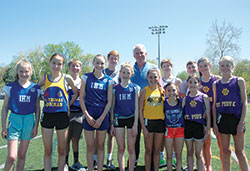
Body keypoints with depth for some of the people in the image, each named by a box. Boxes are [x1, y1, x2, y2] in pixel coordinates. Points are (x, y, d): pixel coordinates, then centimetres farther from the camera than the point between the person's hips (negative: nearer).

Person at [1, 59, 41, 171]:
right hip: (14, 120, -2)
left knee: (22, 155, 12)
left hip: (29, 121, 2)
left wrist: (36, 126, 4)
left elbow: (37, 109, 8)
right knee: (11, 156, -9)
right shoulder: (10, 87, -1)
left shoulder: (35, 88, 3)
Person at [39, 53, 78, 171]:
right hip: (47, 116, 1)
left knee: (62, 150, 9)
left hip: (62, 116, -1)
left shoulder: (66, 78, 0)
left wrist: (69, 104, 2)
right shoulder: (44, 78, 5)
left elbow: (76, 92, 11)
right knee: (47, 150, 7)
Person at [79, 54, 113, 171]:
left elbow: (109, 101, 2)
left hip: (103, 116, 1)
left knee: (100, 146, 9)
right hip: (89, 115, -1)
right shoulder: (86, 77, 3)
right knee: (90, 146, 5)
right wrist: (87, 115, -6)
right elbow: (81, 98, 2)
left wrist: (101, 118, -5)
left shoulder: (108, 80, 4)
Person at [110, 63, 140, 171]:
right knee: (121, 149, 6)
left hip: (131, 118, -1)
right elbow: (112, 106, 7)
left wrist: (135, 124, -6)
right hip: (118, 119, 1)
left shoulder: (135, 88, 2)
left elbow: (136, 107, 0)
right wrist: (112, 124, 3)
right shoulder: (115, 88, 4)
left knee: (131, 149, 4)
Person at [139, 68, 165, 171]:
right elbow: (140, 110, -3)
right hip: (148, 121, -2)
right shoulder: (145, 91, -2)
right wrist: (143, 127, -9)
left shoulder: (162, 91, 6)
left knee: (157, 150, 12)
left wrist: (166, 124, 2)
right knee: (148, 150, 6)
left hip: (160, 122, 2)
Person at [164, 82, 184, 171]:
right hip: (168, 130, 0)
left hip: (180, 130, 0)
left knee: (178, 155, 10)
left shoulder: (181, 101, -7)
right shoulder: (164, 103, -8)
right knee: (169, 155, 8)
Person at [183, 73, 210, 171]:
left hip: (199, 126, -3)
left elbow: (208, 115, 0)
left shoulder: (204, 97, 0)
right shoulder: (186, 98, 7)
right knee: (189, 153, 11)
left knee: (198, 154, 3)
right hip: (187, 126, 3)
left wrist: (207, 130, -3)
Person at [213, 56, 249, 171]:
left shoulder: (239, 81, 0)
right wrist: (214, 123, 3)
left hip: (236, 118, -3)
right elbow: (214, 104, 9)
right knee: (225, 151, 10)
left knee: (239, 152, 3)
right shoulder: (216, 84, 8)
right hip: (222, 119, 3)